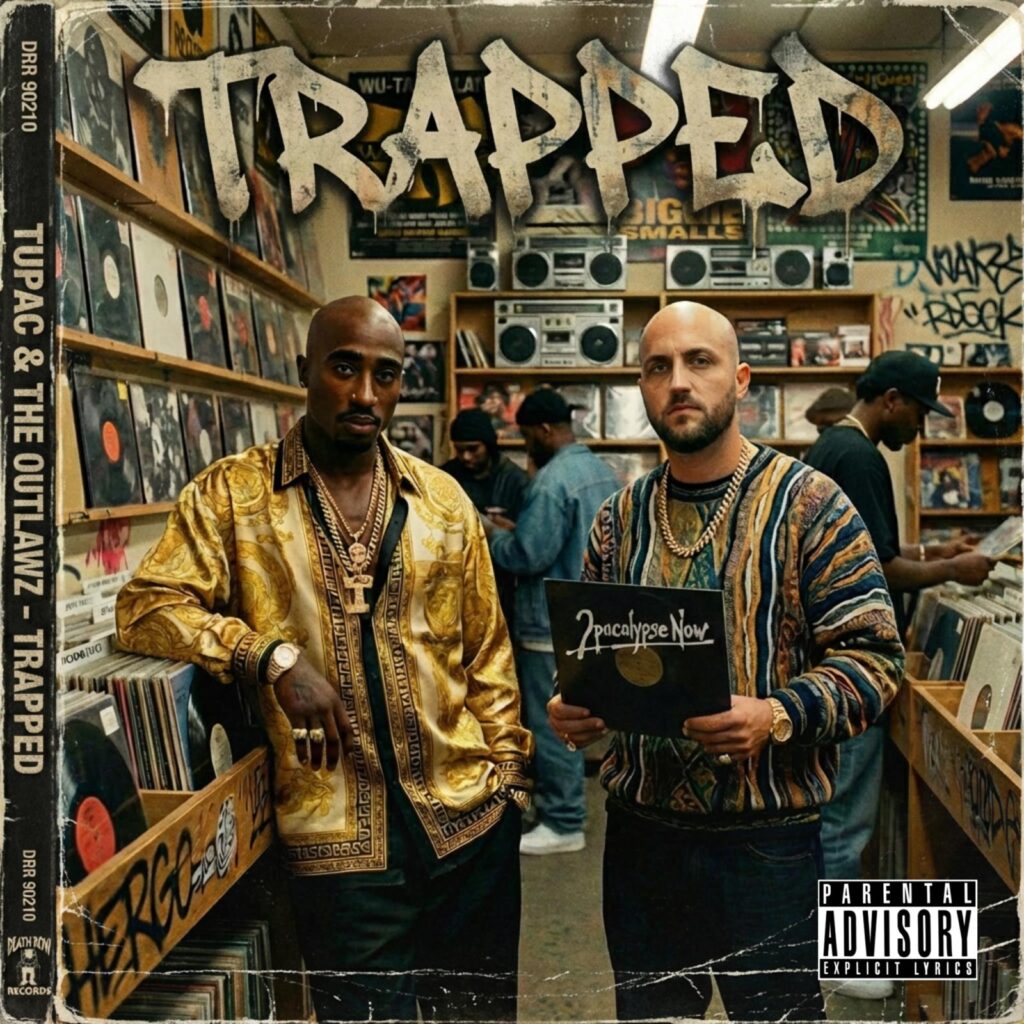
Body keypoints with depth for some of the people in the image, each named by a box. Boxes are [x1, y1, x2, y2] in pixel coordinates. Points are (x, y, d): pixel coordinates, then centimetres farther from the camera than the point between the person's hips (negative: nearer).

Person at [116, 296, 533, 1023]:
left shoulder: (443, 498, 5)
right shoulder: (233, 494, -3)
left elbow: (486, 651, 9)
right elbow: (148, 607, -10)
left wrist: (509, 772, 6)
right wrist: (273, 657, -21)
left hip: (472, 817, 4)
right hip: (343, 839, -3)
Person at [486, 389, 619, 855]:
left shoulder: (553, 479, -22)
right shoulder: (601, 470, 8)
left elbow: (528, 557, -23)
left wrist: (493, 533, -4)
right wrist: (518, 528, 12)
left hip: (554, 622, -10)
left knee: (551, 723, 1)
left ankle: (564, 823, 10)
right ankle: (556, 797, 33)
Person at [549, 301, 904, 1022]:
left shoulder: (810, 504, -8)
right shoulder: (620, 518, 6)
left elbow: (873, 654, -10)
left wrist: (777, 715, -26)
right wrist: (571, 707, -6)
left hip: (768, 838, -4)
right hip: (640, 833, 4)